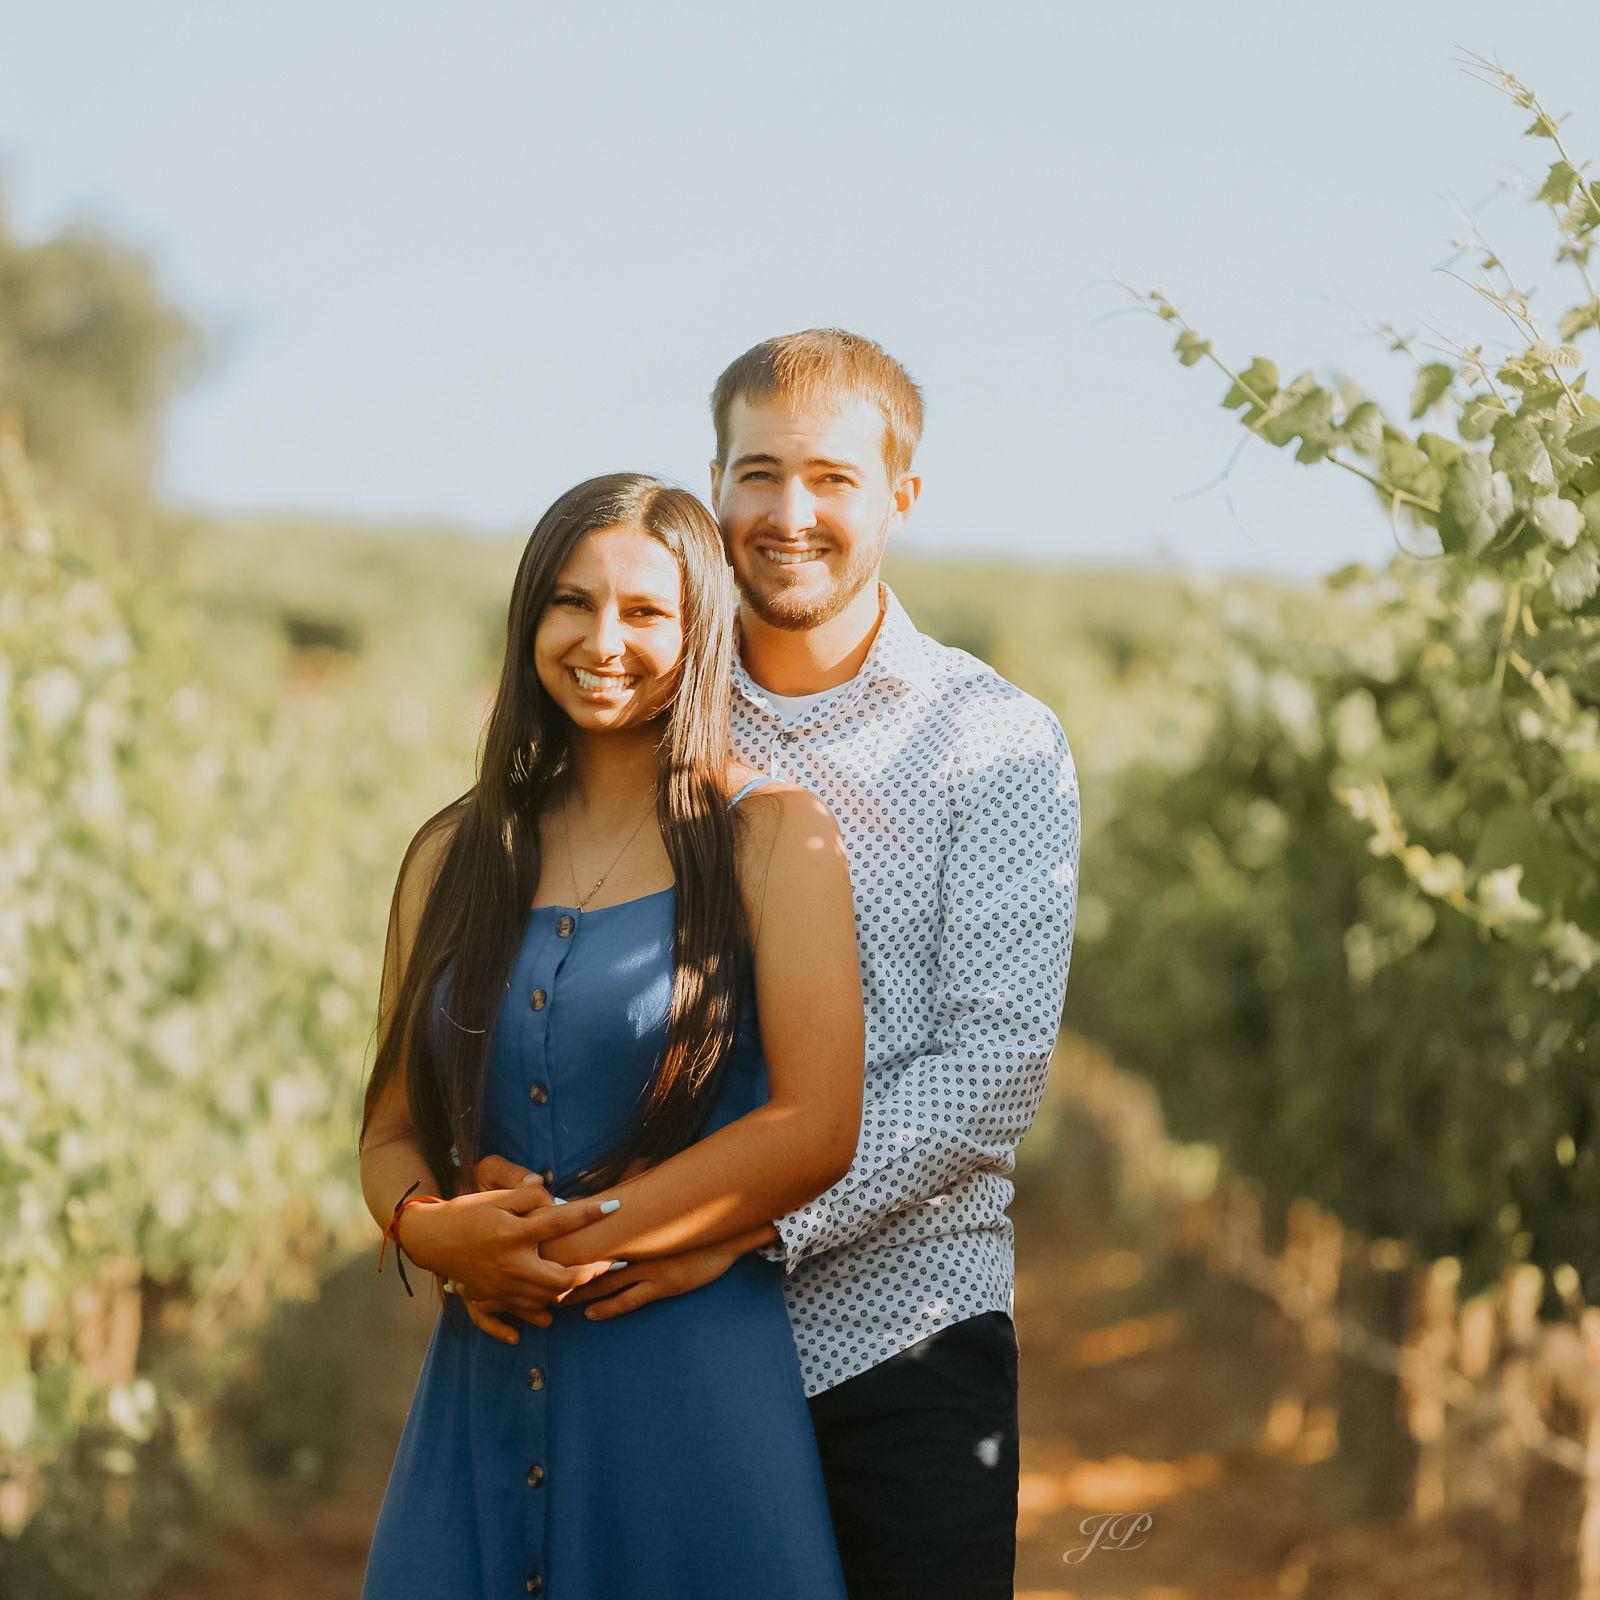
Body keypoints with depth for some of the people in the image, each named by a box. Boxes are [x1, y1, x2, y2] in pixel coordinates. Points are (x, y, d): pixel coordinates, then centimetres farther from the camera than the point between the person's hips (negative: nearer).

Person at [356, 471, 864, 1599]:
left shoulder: (773, 836, -1)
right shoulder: (454, 857, 11)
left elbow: (816, 1128, -10)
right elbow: (393, 1127, 13)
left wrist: (573, 1242, -12)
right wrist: (427, 1227, -10)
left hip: (692, 1385, -3)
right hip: (486, 1388, 4)